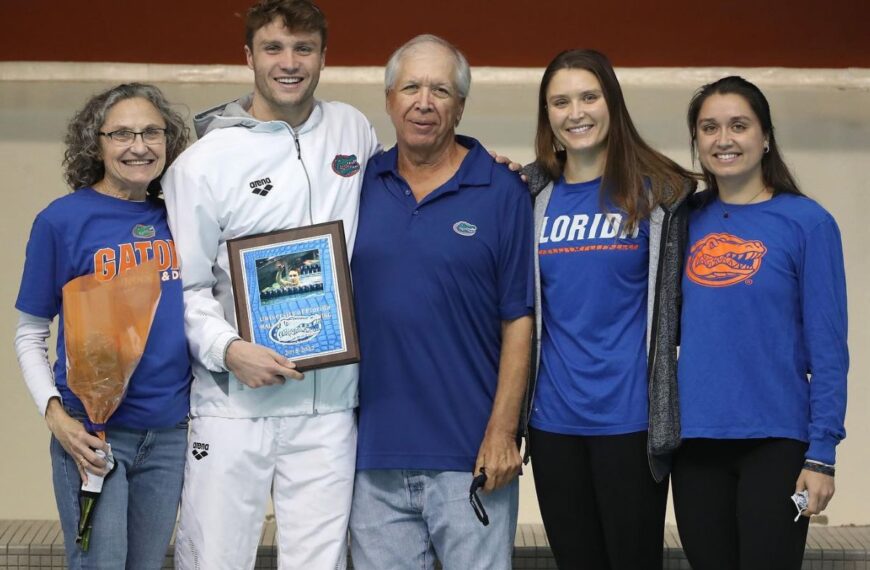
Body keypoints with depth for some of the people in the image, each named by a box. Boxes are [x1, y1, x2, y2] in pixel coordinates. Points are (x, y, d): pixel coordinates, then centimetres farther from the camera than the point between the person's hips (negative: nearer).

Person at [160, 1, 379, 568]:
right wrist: (227, 348, -17)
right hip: (233, 407, -3)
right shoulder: (205, 160, -2)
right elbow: (182, 287, -1)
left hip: (330, 406, 3)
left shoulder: (352, 129, 9)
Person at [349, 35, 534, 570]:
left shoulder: (502, 192, -2)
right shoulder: (362, 184, 7)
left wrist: (502, 432, -9)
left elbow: (518, 320, -4)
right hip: (375, 448, 3)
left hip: (469, 454, -3)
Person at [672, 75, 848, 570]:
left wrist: (822, 452, -11)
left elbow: (827, 347, -5)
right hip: (695, 441, 4)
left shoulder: (806, 222, -4)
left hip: (775, 440, -4)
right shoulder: (686, 220, 7)